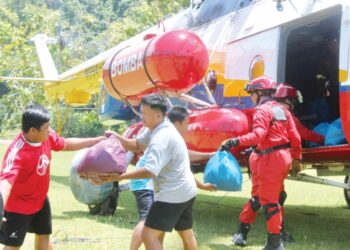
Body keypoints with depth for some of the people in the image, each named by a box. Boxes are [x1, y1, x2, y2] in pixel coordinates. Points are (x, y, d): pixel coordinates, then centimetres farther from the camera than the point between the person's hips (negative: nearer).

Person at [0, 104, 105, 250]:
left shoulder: (47, 137, -14)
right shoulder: (17, 152, -37)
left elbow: (67, 144, 8)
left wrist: (97, 140, 8)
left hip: (40, 200, 8)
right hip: (17, 206, -8)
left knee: (44, 236, 24)